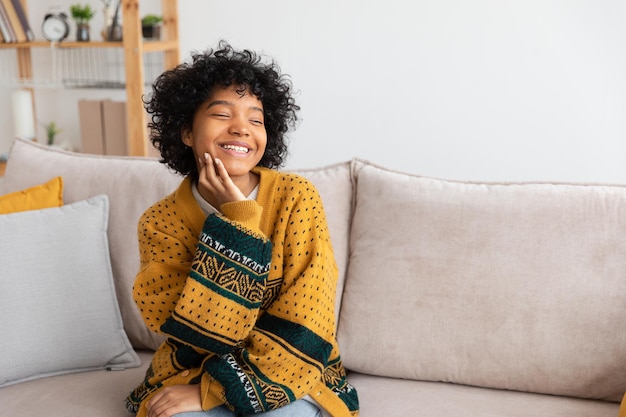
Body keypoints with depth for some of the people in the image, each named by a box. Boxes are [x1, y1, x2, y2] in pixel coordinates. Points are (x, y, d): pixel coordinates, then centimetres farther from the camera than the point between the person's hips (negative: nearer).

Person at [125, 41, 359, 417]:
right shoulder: (160, 222, -10)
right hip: (190, 373, 1)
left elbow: (301, 330, -15)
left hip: (286, 376, 0)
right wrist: (234, 219, -25)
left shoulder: (297, 199, -13)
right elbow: (207, 333, -20)